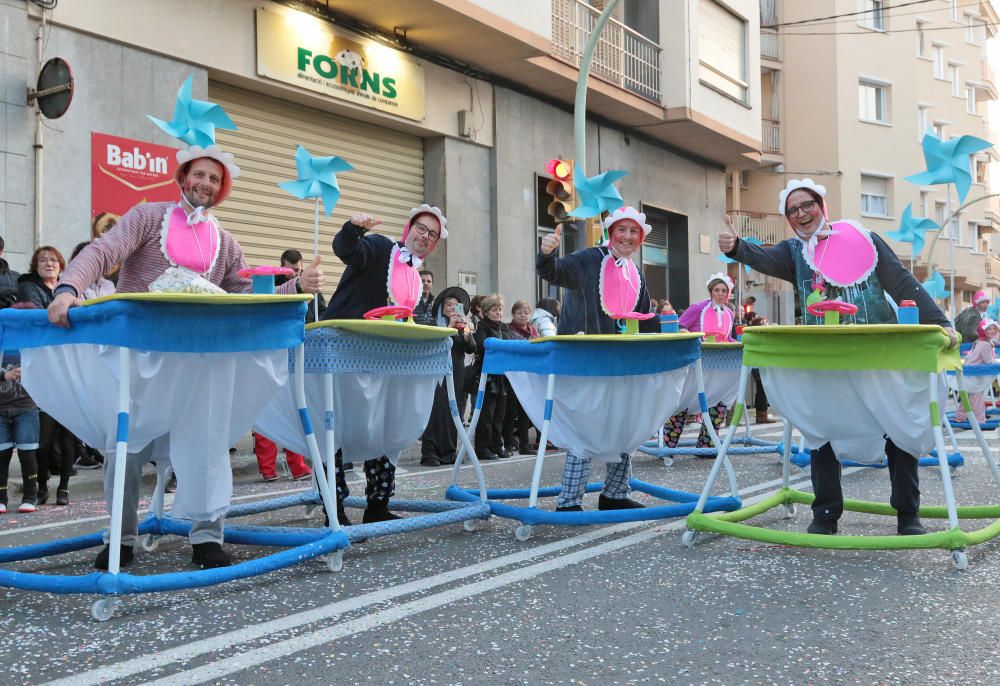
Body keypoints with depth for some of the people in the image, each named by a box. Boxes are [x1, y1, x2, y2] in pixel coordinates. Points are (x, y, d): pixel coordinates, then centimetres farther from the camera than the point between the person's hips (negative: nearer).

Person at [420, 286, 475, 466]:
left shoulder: (463, 326, 16)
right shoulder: (434, 325, 4)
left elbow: (471, 349, 3)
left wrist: (466, 332, -15)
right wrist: (450, 327, -20)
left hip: (456, 375, 4)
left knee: (453, 413, 1)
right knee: (436, 410, -12)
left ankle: (448, 453, 6)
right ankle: (430, 454, -13)